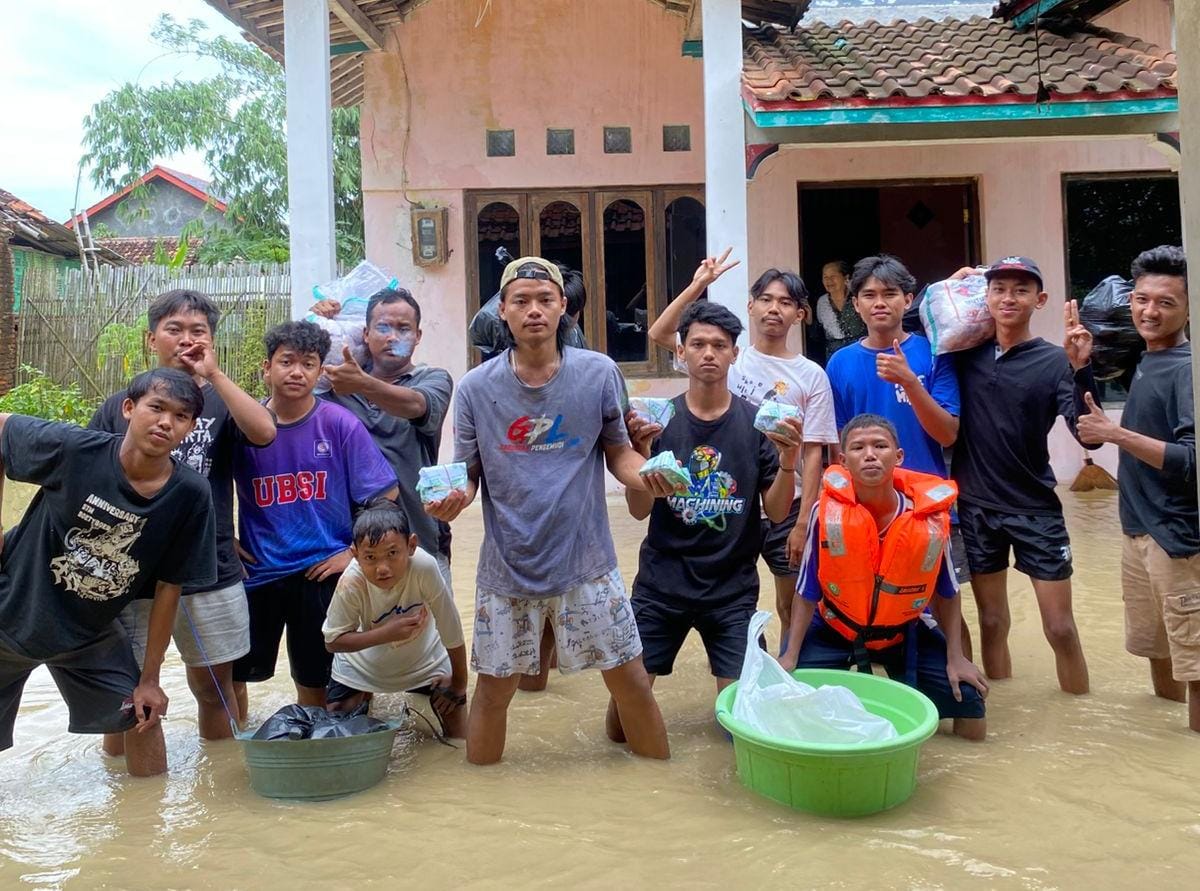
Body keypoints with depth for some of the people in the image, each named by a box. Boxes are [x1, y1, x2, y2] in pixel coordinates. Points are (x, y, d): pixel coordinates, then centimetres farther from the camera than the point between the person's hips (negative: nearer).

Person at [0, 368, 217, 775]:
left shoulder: (190, 494, -18)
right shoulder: (73, 449, -24)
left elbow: (169, 586, -9)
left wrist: (149, 679, -3)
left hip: (90, 632, 2)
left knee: (142, 713, 8)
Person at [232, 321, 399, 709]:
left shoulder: (340, 424, -8)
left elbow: (385, 495, -6)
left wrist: (355, 553, -8)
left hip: (320, 574, -1)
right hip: (256, 572, 2)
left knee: (314, 678, 13)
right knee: (231, 673, 12)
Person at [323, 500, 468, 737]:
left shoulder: (424, 567, -37)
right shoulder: (351, 582, -34)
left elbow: (452, 633, -25)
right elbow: (332, 641, -21)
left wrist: (458, 684, -13)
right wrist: (386, 633, -35)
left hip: (423, 655, 0)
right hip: (363, 660, 0)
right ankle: (363, 698, 28)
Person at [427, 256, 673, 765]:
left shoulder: (599, 373, -5)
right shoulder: (476, 387, -4)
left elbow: (618, 452, 5)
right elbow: (468, 474, 2)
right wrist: (452, 499, -21)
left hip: (586, 561, 0)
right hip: (506, 566, 1)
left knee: (629, 678, 7)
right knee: (493, 687, 12)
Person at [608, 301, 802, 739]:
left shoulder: (755, 422, -2)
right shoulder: (659, 419, -2)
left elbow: (777, 513, -3)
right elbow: (639, 510, -6)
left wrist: (788, 461, -21)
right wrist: (643, 452, -23)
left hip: (732, 589, 0)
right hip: (661, 584, 0)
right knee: (621, 721, 1)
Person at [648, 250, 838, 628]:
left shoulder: (810, 376, -2)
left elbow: (813, 454, -3)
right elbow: (659, 333, -4)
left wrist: (802, 522, -8)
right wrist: (697, 286, -11)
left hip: (785, 507, -1)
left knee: (793, 607, 11)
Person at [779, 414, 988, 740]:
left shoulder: (931, 516, -23)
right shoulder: (828, 512, -27)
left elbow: (946, 593, -4)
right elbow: (807, 593, -13)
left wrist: (955, 658, -6)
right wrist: (790, 656, -15)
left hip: (906, 633, 1)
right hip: (833, 629, -1)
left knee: (973, 723, -2)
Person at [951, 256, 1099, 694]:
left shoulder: (1054, 361, -7)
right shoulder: (966, 352, 1)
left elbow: (1088, 435, -16)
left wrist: (1080, 369, -30)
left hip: (1035, 510, -2)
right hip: (975, 507, 2)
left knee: (1060, 628, 1)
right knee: (992, 622, 14)